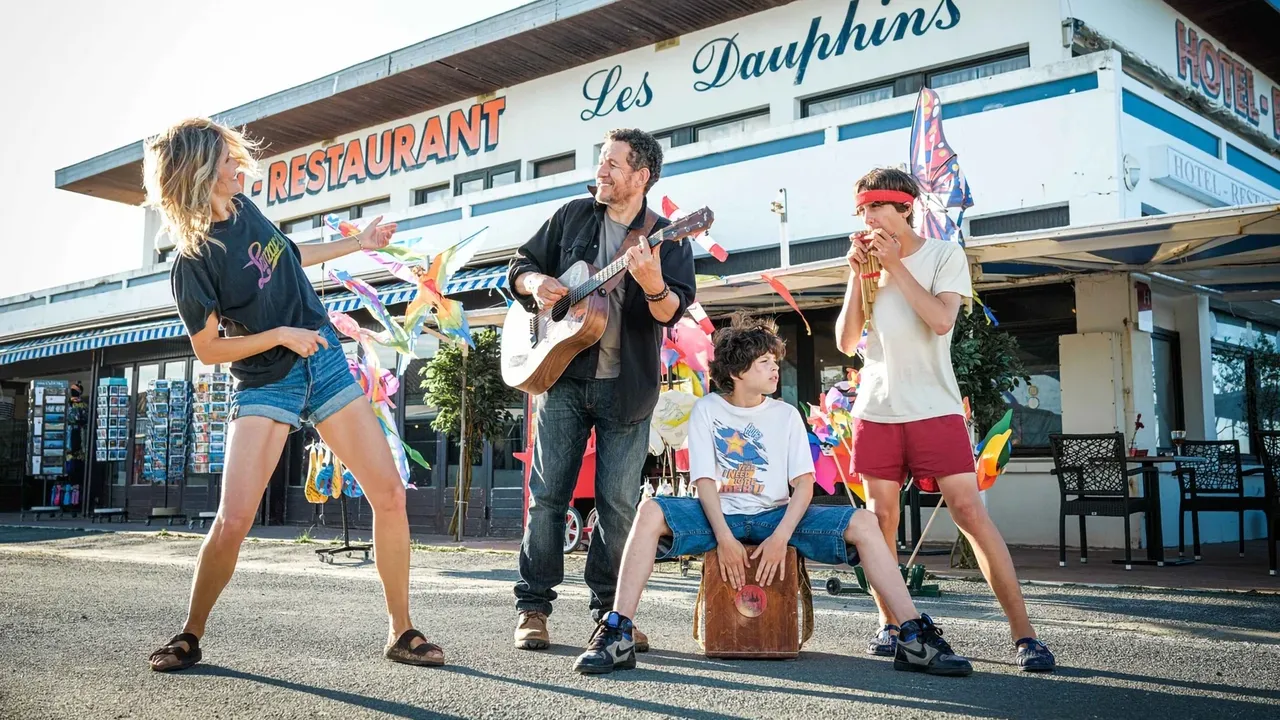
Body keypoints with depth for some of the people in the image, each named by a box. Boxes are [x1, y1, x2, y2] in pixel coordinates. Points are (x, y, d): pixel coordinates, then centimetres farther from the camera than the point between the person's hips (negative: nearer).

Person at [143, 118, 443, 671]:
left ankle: (401, 632, 8)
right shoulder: (192, 264, -15)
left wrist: (357, 244, 25)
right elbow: (208, 349, -9)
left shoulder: (244, 207, 4)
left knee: (389, 494, -3)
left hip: (325, 364, 6)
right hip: (265, 385, -5)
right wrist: (281, 335, -18)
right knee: (233, 522, -16)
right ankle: (191, 636, 11)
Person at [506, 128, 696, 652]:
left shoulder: (668, 238, 1)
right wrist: (536, 283, -6)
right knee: (547, 494, 1)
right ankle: (532, 607, 9)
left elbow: (672, 312, -12)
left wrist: (653, 284, -34)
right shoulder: (573, 216, 9)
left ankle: (611, 610, 14)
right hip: (563, 374, 2)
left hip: (628, 388, -1)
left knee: (619, 503, 1)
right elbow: (520, 265, 16)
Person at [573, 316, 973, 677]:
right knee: (650, 511, -33)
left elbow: (804, 484, 0)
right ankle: (618, 635, -36)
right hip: (720, 514, -2)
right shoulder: (706, 410, 2)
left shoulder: (786, 414, 8)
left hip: (776, 514, 2)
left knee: (864, 521, -21)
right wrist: (724, 537, -22)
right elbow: (705, 480, -6)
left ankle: (916, 638, -20)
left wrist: (781, 536, -17)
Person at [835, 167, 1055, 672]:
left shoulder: (945, 255, 1)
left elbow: (941, 320, -16)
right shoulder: (869, 262, 11)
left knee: (970, 512, -11)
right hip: (876, 410, 4)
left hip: (935, 409, -4)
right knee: (881, 517, 3)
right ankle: (889, 625, 17)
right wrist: (856, 273, -3)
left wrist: (895, 264, -14)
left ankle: (1023, 634, -7)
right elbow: (846, 342, 5)